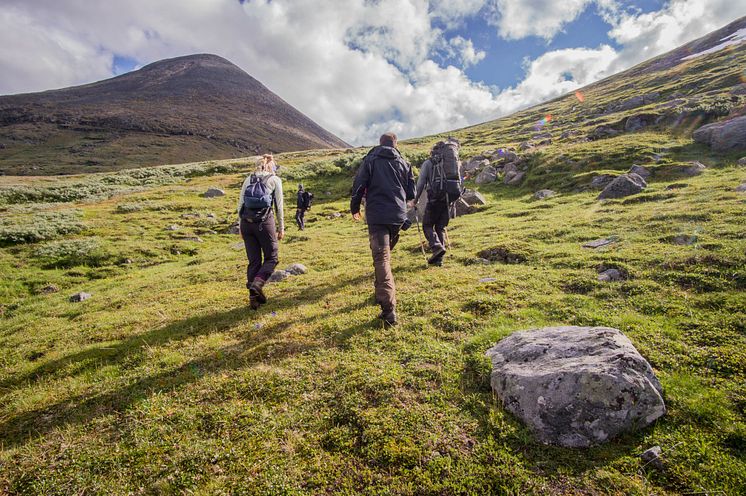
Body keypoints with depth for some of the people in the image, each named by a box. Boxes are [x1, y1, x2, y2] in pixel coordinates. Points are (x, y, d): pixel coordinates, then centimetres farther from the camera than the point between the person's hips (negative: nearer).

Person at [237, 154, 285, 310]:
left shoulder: (249, 178, 15)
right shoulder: (275, 180, 5)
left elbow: (240, 203, 11)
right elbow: (279, 206, 3)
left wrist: (240, 225, 17)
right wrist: (281, 228, 9)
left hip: (246, 223, 4)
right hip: (265, 222, -4)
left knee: (254, 260, 11)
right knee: (272, 257, 9)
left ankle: (254, 296, 12)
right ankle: (257, 283, -13)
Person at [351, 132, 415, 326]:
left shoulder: (370, 160, 3)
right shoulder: (403, 163, 12)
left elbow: (358, 186, -2)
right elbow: (411, 193, 14)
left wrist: (355, 208, 14)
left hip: (377, 216, -4)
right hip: (398, 216, 4)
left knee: (381, 259, -10)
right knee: (385, 254, 22)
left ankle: (389, 309, -20)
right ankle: (383, 293, 32)